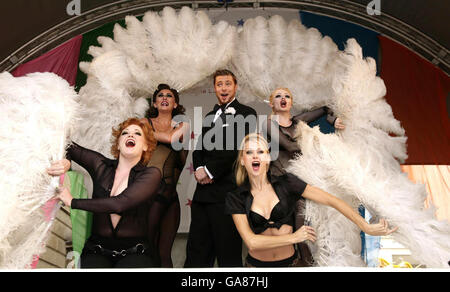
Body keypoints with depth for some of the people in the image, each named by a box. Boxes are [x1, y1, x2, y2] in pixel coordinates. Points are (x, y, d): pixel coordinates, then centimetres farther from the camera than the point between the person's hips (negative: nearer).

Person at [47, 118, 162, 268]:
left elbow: (119, 204, -15)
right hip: (97, 251, 2)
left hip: (134, 252, -2)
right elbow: (68, 146, 20)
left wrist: (73, 202, -9)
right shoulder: (101, 165, 9)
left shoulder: (151, 174, -2)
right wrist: (65, 161, -3)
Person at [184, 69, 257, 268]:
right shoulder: (210, 116, 22)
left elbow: (238, 148, -11)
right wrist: (199, 168, -2)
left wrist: (210, 170, -12)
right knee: (196, 253, 10)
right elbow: (200, 147, 18)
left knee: (228, 254, 0)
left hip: (227, 190, -7)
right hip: (203, 191, 7)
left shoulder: (246, 114, 0)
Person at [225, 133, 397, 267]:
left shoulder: (286, 183, -5)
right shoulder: (235, 198, -5)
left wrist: (367, 228, -12)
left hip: (289, 262, 0)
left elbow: (331, 200, -8)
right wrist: (293, 237, -12)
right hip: (256, 263, 0)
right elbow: (252, 242, -14)